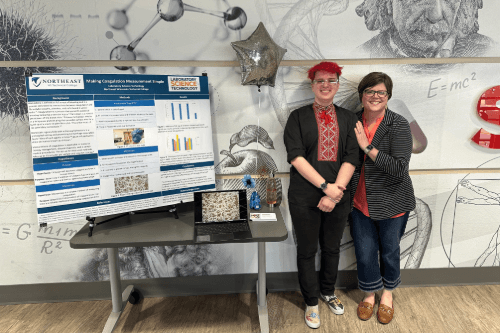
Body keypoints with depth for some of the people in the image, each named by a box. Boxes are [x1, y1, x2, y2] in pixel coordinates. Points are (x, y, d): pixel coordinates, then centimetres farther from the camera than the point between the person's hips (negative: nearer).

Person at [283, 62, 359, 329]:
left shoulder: (347, 118, 7)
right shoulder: (298, 117, -1)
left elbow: (351, 158, -2)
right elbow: (295, 156, -11)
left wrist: (336, 192, -14)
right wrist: (326, 186, -17)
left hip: (338, 196, 3)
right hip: (305, 197, -2)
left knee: (332, 248, 18)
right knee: (307, 251, 10)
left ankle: (328, 292, 43)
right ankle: (311, 302, 31)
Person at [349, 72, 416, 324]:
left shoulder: (398, 125, -14)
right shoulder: (354, 122, -1)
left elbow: (400, 169, -24)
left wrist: (368, 146, -27)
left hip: (391, 203, -2)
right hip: (360, 202, 3)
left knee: (389, 251, 16)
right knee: (364, 253, 10)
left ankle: (388, 295, 42)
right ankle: (369, 295, 37)